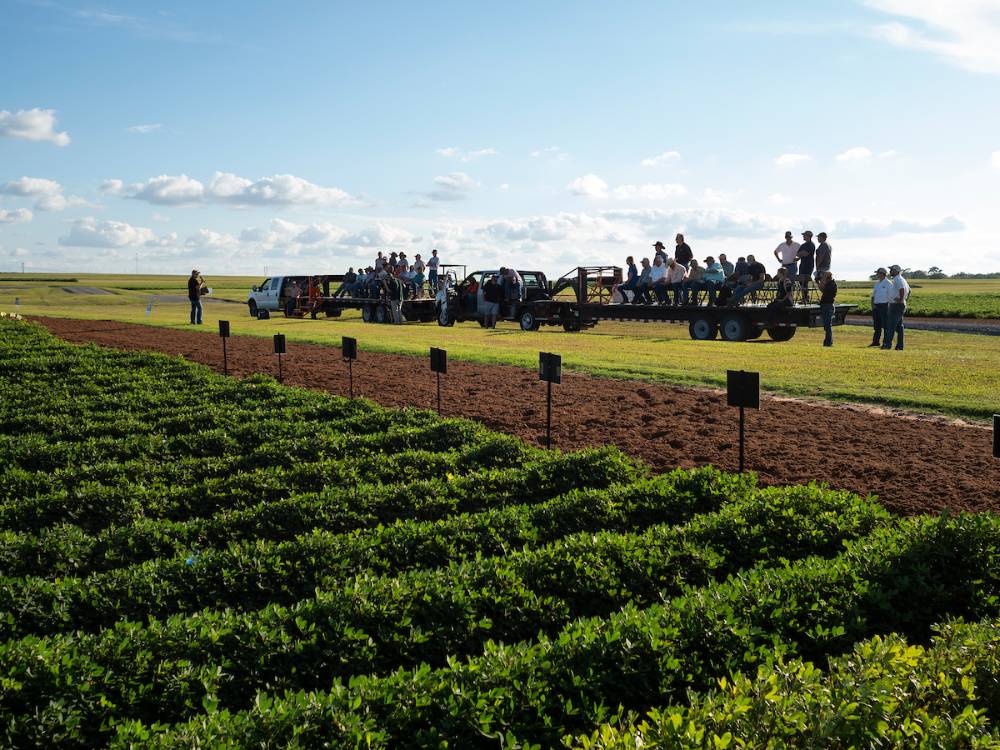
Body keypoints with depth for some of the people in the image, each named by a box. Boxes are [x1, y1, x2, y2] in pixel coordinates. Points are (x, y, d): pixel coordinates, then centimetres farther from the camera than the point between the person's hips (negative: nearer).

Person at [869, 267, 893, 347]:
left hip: (884, 305, -7)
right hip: (876, 306, 7)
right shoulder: (877, 283, 14)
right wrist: (872, 304, 3)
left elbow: (890, 296, -9)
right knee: (877, 325, 10)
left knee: (885, 324, -4)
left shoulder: (888, 284, -7)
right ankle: (876, 341, 15)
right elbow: (873, 295, 17)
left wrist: (889, 307, -13)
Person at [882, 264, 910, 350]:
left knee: (891, 325, -10)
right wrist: (905, 299, 19)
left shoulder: (897, 279, -14)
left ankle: (887, 344, -13)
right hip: (901, 306, 10)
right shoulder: (901, 279, 18)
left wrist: (901, 300, -22)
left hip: (896, 305, -10)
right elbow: (909, 290, 27)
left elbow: (902, 289, -30)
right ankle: (900, 346, 11)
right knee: (899, 326, 10)